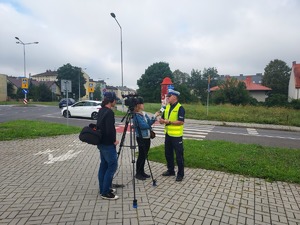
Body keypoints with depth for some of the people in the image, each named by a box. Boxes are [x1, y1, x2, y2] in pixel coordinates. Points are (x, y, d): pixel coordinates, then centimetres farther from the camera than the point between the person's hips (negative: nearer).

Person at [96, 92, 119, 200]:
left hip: (101, 143, 10)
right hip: (108, 144, -10)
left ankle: (103, 189, 25)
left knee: (104, 165, 15)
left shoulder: (101, 111, 9)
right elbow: (110, 129, -26)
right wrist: (114, 141, -10)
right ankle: (105, 192, 4)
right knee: (112, 166, -2)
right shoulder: (109, 112, -20)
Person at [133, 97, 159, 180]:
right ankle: (138, 173, 14)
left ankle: (142, 172, 26)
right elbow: (143, 126, -23)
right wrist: (149, 125, -7)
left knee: (144, 156, 14)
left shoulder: (144, 114, 10)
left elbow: (149, 123, 5)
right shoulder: (136, 115, -15)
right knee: (141, 156, 0)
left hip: (147, 137, 8)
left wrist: (154, 117, -7)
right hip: (141, 138, -8)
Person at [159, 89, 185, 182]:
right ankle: (170, 170, 33)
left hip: (176, 135, -7)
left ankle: (180, 174, 17)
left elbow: (181, 122, -20)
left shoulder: (180, 108, -13)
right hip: (168, 134, 8)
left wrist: (169, 122, -23)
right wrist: (162, 120, -10)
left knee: (179, 155, 3)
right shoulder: (167, 107, 9)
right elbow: (163, 118, 13)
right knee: (168, 153, 16)